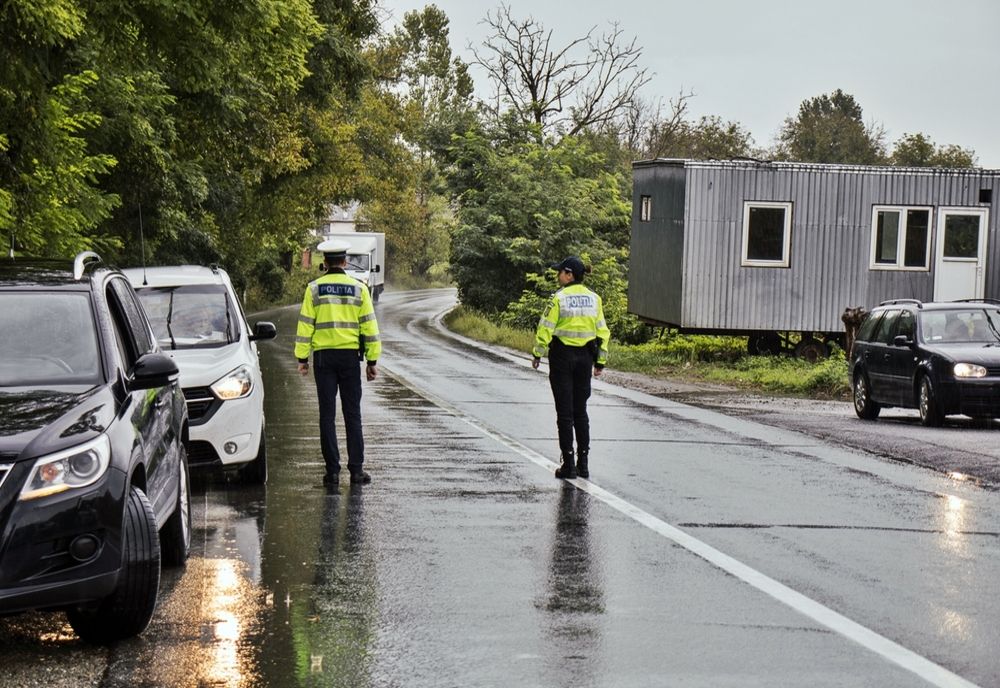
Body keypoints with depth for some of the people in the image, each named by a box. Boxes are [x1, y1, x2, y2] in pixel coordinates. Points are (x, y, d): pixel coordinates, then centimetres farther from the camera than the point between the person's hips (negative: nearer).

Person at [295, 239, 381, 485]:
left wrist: (302, 358, 4)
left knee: (327, 414, 3)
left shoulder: (314, 289, -1)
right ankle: (356, 469, 3)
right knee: (352, 414, 6)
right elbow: (369, 326, 1)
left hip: (323, 356, 0)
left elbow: (305, 324, -2)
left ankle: (333, 470, 2)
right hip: (350, 355, 0)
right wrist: (372, 361, 6)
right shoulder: (358, 288, 1)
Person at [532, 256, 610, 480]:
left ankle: (568, 464, -1)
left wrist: (537, 354, -1)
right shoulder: (594, 299, 5)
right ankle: (583, 463, 12)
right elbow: (602, 332, 7)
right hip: (585, 357, 5)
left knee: (565, 412, 0)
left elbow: (546, 328, -11)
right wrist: (600, 361, 13)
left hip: (562, 355, -5)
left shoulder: (559, 298, -10)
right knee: (581, 411, 13)